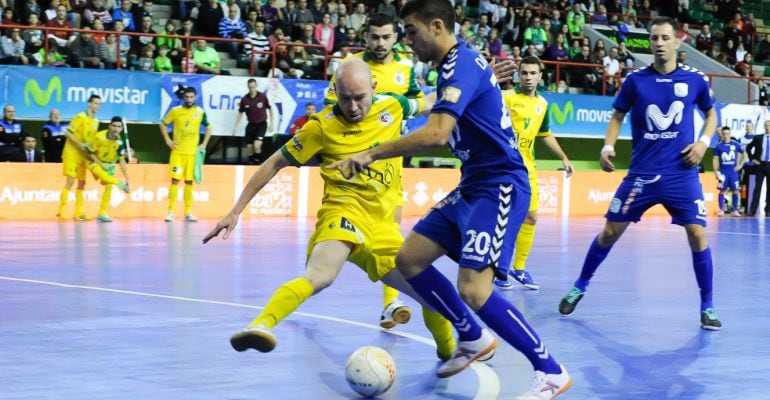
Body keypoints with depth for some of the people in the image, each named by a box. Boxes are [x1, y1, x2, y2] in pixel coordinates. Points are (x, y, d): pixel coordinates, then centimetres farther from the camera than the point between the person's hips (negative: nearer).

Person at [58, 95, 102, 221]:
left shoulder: (96, 121, 11)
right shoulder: (81, 117, -11)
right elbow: (68, 133, -13)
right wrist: (80, 145, -19)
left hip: (83, 156, 7)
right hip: (72, 153, -7)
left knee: (82, 183, 7)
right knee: (70, 181, -12)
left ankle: (78, 212, 12)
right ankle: (61, 211, -9)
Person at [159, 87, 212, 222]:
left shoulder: (200, 112, 1)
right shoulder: (175, 111, -2)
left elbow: (208, 127, 14)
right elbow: (163, 124, 9)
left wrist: (204, 144, 6)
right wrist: (167, 140, 0)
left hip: (193, 152, 2)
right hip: (177, 151, -2)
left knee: (189, 181, 5)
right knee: (175, 180, -7)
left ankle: (188, 212, 11)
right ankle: (171, 211, -5)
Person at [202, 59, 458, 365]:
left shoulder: (392, 106, 3)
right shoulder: (323, 126, -8)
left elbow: (427, 104, 25)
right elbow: (275, 163, 0)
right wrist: (236, 211, -2)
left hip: (384, 227, 5)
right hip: (344, 211, -5)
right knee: (320, 275, -36)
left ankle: (449, 351, 36)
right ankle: (260, 326, -49)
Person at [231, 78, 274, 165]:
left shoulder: (263, 96, -13)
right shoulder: (244, 99, -8)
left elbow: (270, 109, 1)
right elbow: (240, 113, 5)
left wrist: (271, 124, 1)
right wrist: (235, 127, 4)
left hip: (262, 124, -3)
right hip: (251, 125, 3)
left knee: (256, 146, -20)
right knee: (249, 147, 5)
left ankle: (259, 163, -3)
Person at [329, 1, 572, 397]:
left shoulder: (461, 64, -18)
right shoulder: (459, 63, 13)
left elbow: (437, 133, -32)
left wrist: (371, 155, -27)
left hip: (498, 187, -10)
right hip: (473, 186, 10)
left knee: (473, 290, -20)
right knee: (409, 259, 8)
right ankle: (474, 339, 23)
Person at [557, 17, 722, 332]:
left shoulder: (695, 79, 0)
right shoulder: (635, 80, -1)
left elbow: (711, 113, 16)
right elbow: (618, 115, 12)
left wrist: (703, 142, -1)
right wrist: (608, 147, -4)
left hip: (682, 174, 0)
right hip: (641, 172, 1)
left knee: (697, 234, -10)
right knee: (610, 232, 3)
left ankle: (707, 306, 4)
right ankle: (579, 287, 23)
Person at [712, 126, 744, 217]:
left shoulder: (736, 144, 1)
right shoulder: (718, 146, 0)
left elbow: (744, 154, 10)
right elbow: (715, 159, 2)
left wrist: (740, 165, 0)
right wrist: (716, 171, -6)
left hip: (733, 171, 1)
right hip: (723, 172, -1)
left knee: (735, 191, 1)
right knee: (722, 191, 0)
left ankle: (735, 210, 7)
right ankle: (721, 210, 5)